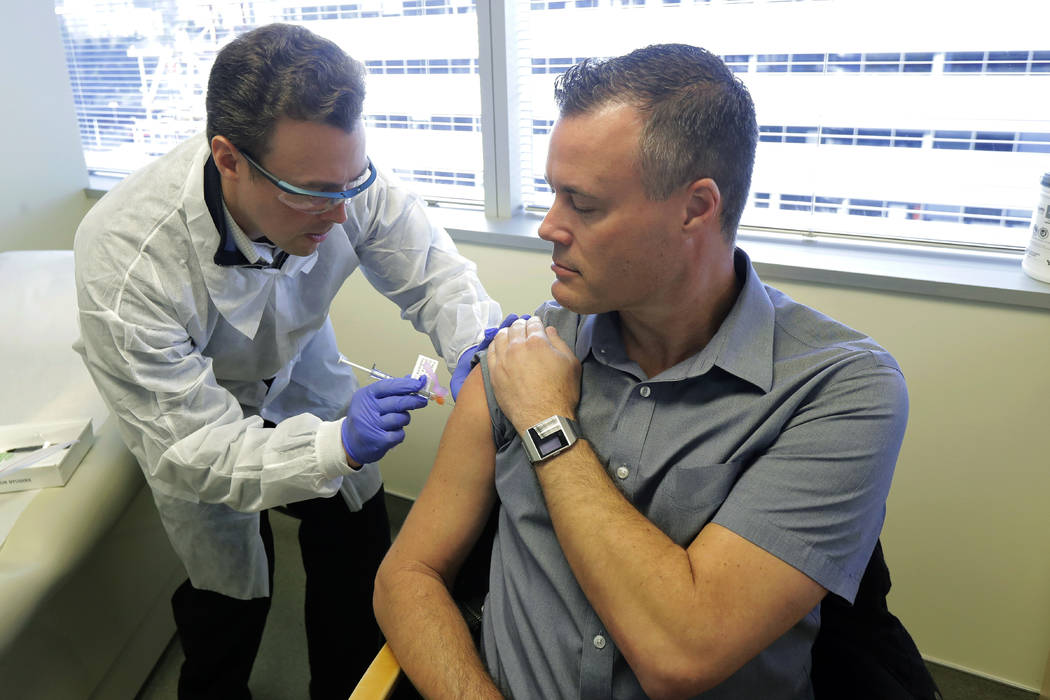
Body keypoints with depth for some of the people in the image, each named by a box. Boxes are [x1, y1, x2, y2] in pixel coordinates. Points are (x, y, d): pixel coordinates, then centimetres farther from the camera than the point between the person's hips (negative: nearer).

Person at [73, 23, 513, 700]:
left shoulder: (339, 173, -30)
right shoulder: (124, 260, -39)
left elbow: (431, 271, -16)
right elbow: (191, 449, -33)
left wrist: (476, 340, -38)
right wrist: (339, 443, -48)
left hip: (303, 375, 4)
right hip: (196, 409, -3)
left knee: (361, 556, 12)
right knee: (230, 595, 8)